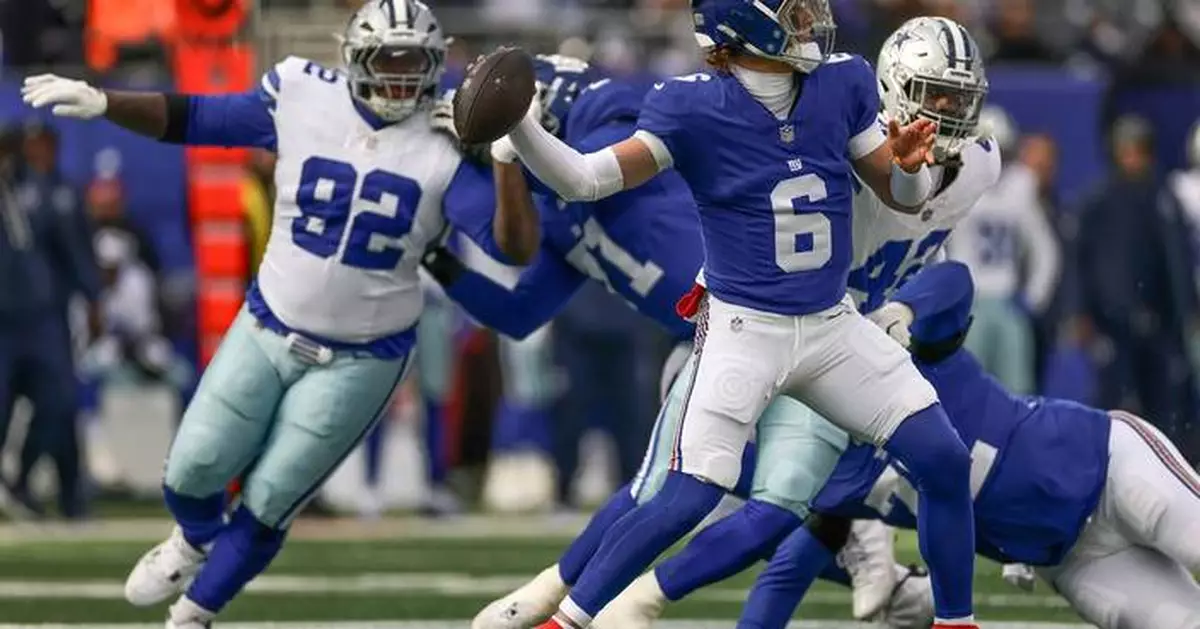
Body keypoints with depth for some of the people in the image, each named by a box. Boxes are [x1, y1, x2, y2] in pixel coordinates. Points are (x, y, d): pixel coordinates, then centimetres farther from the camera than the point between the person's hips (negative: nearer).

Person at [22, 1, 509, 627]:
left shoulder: (444, 150, -14)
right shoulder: (302, 100, -9)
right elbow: (190, 119, -1)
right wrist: (101, 103, -13)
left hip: (360, 359, -2)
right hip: (268, 331, 2)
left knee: (267, 504, 3)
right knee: (192, 474, 4)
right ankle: (196, 542, 41)